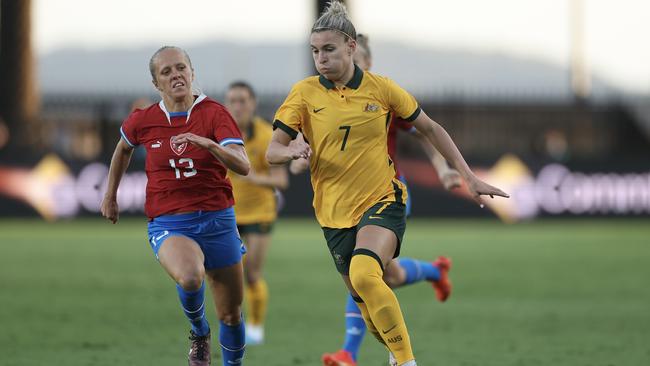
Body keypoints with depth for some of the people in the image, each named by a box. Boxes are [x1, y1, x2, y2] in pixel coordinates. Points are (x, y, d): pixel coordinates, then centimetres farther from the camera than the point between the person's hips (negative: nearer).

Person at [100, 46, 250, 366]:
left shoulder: (214, 113, -6)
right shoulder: (143, 121, 0)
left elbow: (243, 166, -18)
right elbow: (123, 149, 24)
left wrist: (207, 143, -34)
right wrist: (110, 195, 28)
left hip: (217, 221, 1)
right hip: (168, 224, -1)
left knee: (231, 314, 7)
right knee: (190, 276, -34)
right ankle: (199, 333, -2)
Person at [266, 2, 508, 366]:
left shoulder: (381, 88, -3)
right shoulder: (305, 93, -3)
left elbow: (431, 129, 8)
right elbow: (272, 151, -3)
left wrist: (470, 177, 5)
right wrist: (292, 151, -27)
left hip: (382, 201, -3)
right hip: (335, 211, 3)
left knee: (364, 274, -31)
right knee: (368, 305, 8)